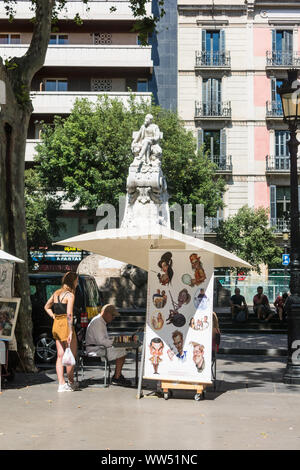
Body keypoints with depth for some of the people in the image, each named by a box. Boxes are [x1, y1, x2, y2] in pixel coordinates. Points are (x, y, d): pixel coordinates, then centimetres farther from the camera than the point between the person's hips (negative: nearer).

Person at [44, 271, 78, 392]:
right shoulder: (70, 295, -12)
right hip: (66, 324, -8)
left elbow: (47, 307, 23)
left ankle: (61, 384, 6)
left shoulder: (56, 293, 12)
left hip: (56, 325, 8)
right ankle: (71, 382, 14)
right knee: (72, 355, 5)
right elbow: (69, 314, -19)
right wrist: (70, 332, -20)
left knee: (60, 356, 8)